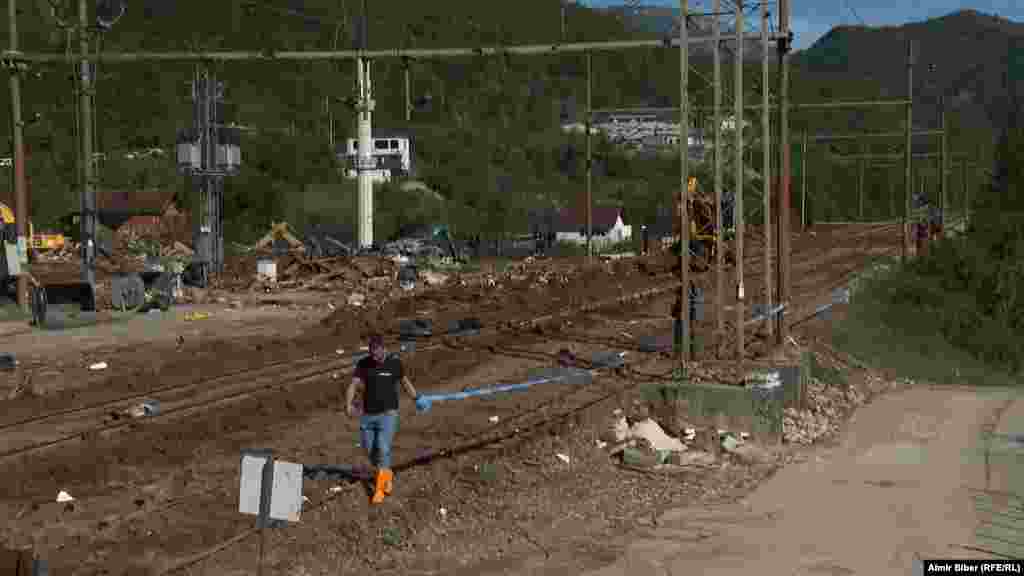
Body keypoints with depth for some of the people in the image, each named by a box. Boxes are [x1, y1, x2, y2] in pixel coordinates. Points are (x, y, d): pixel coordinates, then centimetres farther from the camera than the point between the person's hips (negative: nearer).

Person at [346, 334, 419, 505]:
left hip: (388, 415, -3)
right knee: (370, 452, 9)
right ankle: (387, 475, 37)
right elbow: (353, 386, -11)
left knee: (383, 450, -14)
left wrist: (417, 399, 22)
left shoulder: (394, 363, -5)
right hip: (368, 415, 3)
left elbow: (405, 382, 12)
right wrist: (348, 404, -29)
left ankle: (379, 490, -7)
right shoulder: (363, 364, -3)